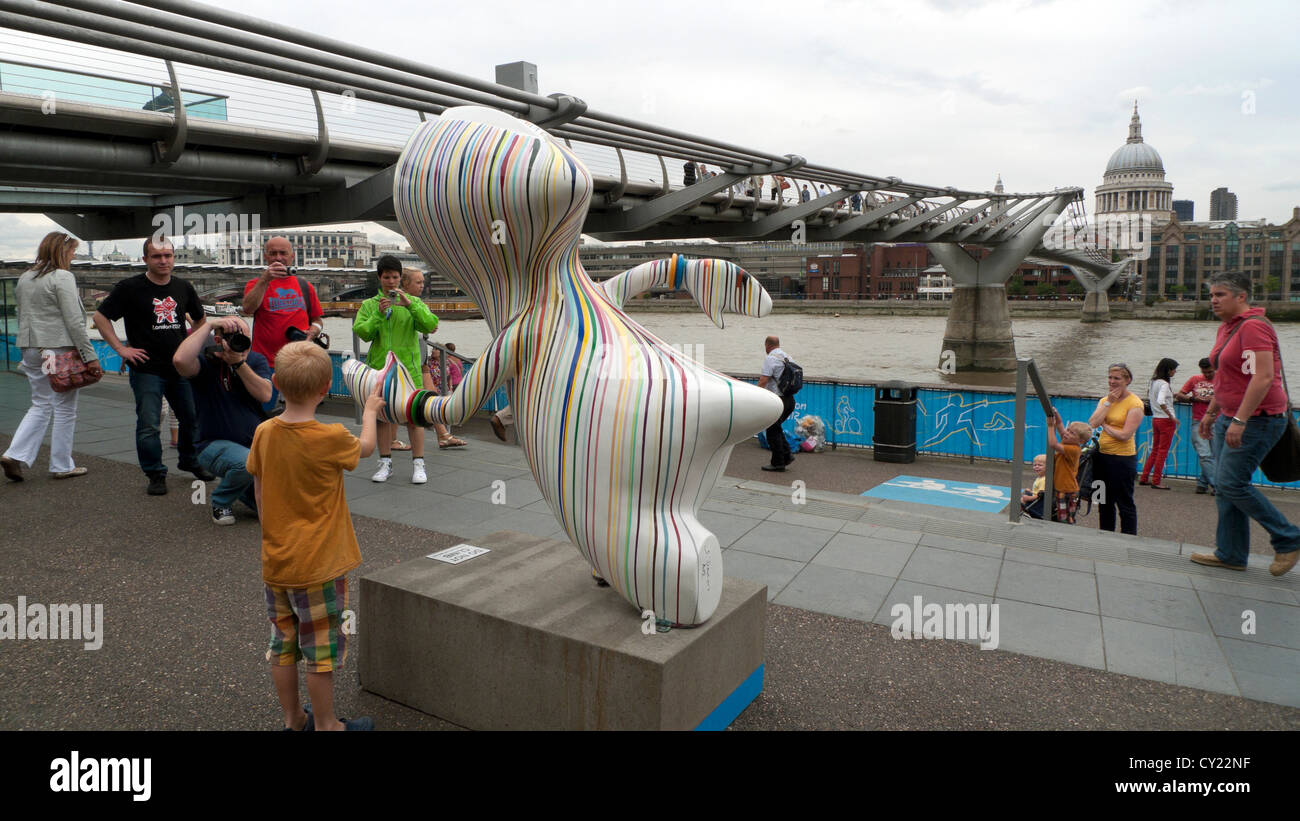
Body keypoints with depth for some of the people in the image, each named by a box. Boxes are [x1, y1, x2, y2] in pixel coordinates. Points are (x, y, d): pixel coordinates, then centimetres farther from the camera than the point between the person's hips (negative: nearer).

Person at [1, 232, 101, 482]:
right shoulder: (62, 278, -11)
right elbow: (74, 322, -16)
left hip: (30, 349, 8)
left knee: (40, 405, 16)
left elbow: (22, 317, 18)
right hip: (59, 350, -7)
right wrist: (89, 356, -15)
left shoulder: (24, 278, 14)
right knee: (65, 409, 3)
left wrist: (31, 345, 23)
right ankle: (62, 466, 10)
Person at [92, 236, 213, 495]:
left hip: (181, 368, 4)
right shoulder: (130, 288, -5)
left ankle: (190, 461, 32)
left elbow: (200, 319, 24)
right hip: (147, 370, -4)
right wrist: (121, 348, -7)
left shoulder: (183, 288, 8)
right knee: (148, 425, -4)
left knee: (192, 418, 12)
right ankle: (156, 474, 8)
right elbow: (100, 317, -2)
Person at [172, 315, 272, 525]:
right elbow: (180, 360, -34)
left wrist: (239, 363, -23)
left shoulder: (256, 360, 3)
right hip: (216, 443, -3)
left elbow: (265, 395, -13)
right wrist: (209, 325, -27)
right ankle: (221, 502, -3)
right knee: (248, 463, -36)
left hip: (257, 440, 4)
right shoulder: (206, 362, -9)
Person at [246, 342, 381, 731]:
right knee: (322, 652, 9)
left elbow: (259, 492, 7)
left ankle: (293, 719, 33)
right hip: (318, 566, -5)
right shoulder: (331, 438, -20)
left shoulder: (264, 433, -4)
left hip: (275, 563, 6)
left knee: (283, 646, 18)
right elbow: (366, 447, 2)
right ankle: (325, 725, 23)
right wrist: (370, 411, 19)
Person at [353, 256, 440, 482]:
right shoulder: (369, 305, 11)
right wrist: (378, 314, -15)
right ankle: (386, 463, 19)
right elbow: (361, 332, -2)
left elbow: (430, 325, -10)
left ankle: (418, 464, 5)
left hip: (408, 368, -2)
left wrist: (409, 304, -19)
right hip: (379, 368, 2)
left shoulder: (414, 302, 7)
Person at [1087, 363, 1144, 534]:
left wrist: (1104, 425, -6)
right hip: (1102, 456, 7)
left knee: (1125, 504, 1)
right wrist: (1108, 403, -9)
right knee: (1105, 502, 16)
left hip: (1123, 458, -7)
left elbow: (1125, 435, -19)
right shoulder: (1105, 399, 9)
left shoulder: (1134, 403, -11)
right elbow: (1092, 423, -7)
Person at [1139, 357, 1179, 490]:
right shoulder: (1164, 384, -16)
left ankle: (1144, 478, 16)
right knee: (1163, 451, -1)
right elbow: (1161, 402, -30)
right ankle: (1156, 481, 2)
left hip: (1155, 419, 8)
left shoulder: (1154, 382, 9)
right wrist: (1171, 416, -24)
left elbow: (1149, 396, 25)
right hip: (1166, 420, -8)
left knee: (1155, 450, 15)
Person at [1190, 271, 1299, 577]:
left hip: (1257, 419, -10)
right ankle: (1231, 554, 17)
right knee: (1225, 485, 9)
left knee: (1232, 483, -10)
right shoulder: (1226, 329, 14)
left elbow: (1263, 377, -25)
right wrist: (1211, 412, 24)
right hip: (1231, 418, 10)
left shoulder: (1253, 326, -17)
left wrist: (1240, 420, -28)